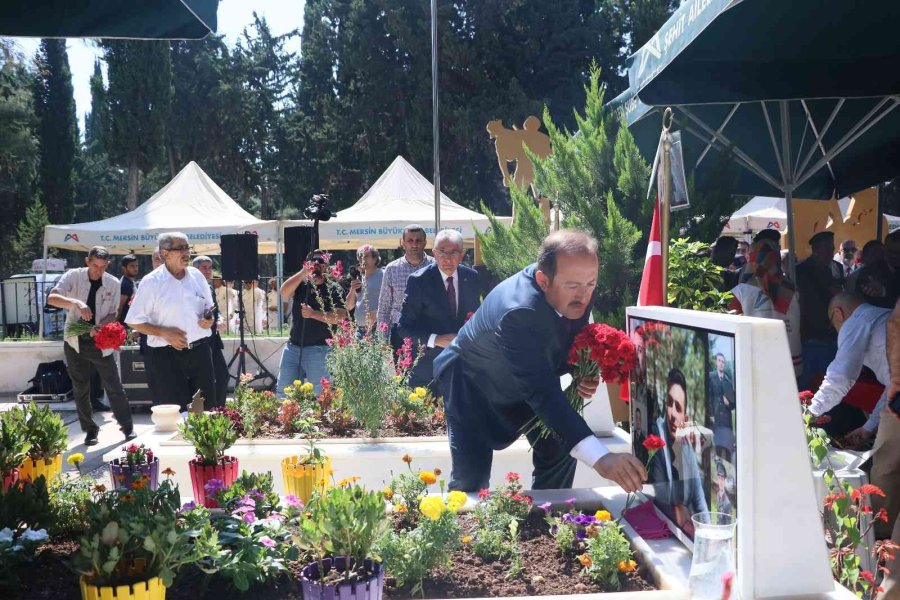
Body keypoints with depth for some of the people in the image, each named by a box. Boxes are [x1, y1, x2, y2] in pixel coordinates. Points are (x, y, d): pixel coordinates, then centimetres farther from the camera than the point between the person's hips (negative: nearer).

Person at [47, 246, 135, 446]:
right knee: (81, 388, 7)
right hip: (76, 341, 0)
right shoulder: (73, 276, -9)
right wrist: (76, 302, -39)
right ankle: (90, 429, 19)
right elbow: (51, 298, -22)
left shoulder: (113, 283, -4)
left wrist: (100, 326, -20)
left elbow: (113, 314, 1)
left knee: (114, 386, 1)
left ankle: (127, 427, 11)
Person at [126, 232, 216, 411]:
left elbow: (209, 308, 20)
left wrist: (209, 320, -3)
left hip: (200, 350, 4)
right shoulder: (151, 282, -6)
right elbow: (134, 322, -4)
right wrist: (164, 333, -16)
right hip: (168, 355, -4)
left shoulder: (197, 276, 7)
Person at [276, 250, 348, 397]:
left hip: (318, 349, -4)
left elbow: (340, 316, -10)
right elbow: (284, 293, -9)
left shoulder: (333, 288, 2)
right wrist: (304, 272, -16)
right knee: (283, 390, 6)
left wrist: (314, 314, -17)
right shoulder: (300, 284, 12)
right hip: (293, 347, 4)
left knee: (319, 394, -1)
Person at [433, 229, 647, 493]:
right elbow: (542, 392, -47)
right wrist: (601, 459, -55)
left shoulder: (576, 295, -20)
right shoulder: (519, 311, -42)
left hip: (529, 381, 7)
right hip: (472, 385, -6)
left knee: (559, 453, 0)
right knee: (471, 479, -12)